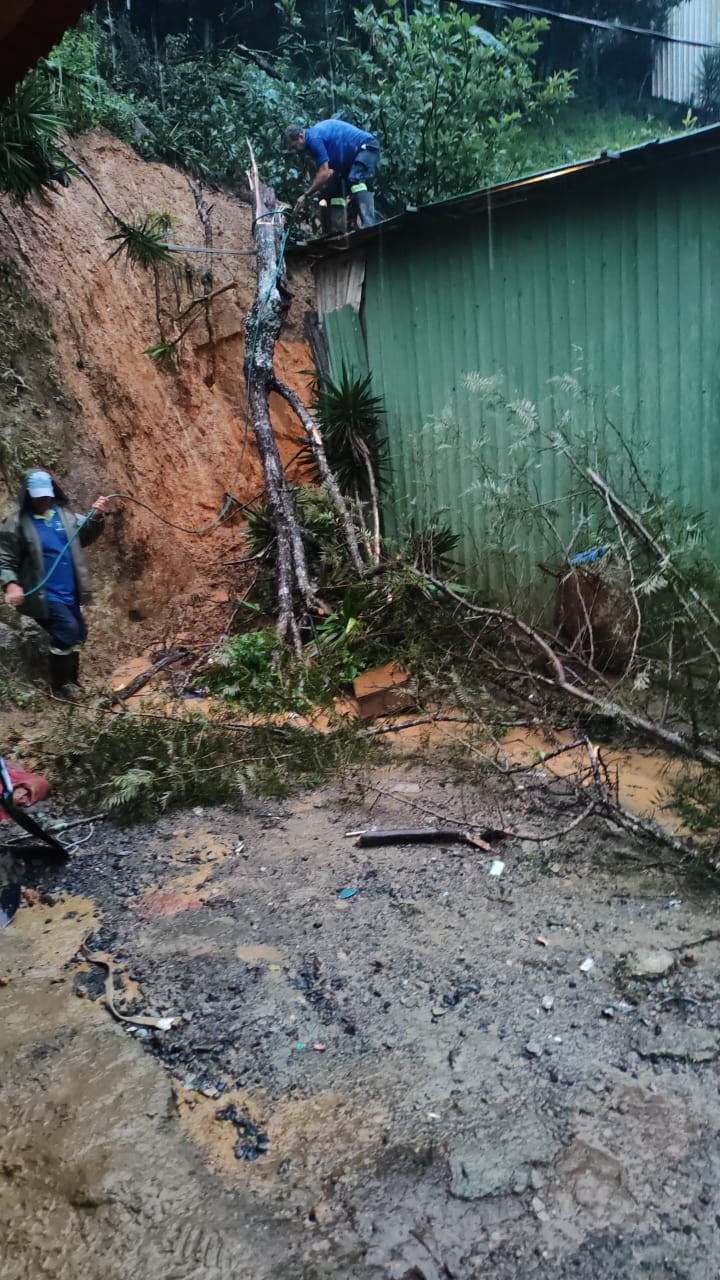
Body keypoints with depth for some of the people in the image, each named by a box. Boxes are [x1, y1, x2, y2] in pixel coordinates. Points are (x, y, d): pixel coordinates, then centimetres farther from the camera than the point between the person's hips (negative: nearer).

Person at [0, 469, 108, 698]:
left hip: (68, 592, 7)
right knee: (67, 630, -19)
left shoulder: (63, 514, 4)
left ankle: (70, 679, 37)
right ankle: (61, 682, 1)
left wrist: (96, 517, -8)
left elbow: (84, 535, 12)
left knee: (78, 633, 16)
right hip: (43, 594, -7)